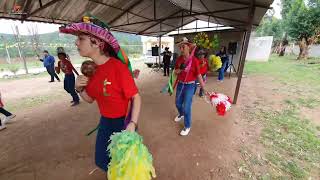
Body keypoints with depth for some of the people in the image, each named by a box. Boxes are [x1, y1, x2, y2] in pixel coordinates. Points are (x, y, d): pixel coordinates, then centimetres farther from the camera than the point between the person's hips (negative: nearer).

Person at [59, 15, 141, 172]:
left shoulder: (118, 66, -25)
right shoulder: (93, 69, -1)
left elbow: (136, 97, -22)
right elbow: (90, 99, 8)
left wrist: (132, 124, -32)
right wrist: (79, 88, -10)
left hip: (123, 122, -7)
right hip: (105, 121, 8)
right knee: (101, 160, 26)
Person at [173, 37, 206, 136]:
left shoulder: (194, 60, -17)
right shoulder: (179, 59, -2)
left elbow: (198, 75, -14)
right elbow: (175, 72, 5)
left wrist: (204, 89, -14)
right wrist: (180, 69, -18)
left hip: (190, 85, -5)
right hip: (180, 84, 6)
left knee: (186, 107, -1)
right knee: (178, 103, 21)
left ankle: (187, 126, 23)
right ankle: (181, 114, 55)